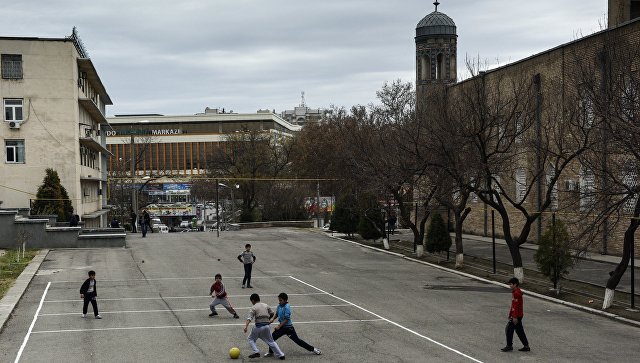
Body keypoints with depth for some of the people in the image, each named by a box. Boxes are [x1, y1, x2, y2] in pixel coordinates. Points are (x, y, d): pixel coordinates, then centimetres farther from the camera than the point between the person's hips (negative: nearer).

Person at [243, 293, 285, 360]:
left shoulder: (253, 308, -2)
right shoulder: (266, 305, 13)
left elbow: (249, 318, -15)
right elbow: (272, 313, 15)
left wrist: (246, 326, -27)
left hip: (258, 326, -5)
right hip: (267, 326, 5)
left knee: (250, 339, 16)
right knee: (271, 341, 18)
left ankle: (256, 352, -2)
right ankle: (281, 355, 14)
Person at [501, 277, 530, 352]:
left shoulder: (516, 293, -19)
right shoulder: (515, 292, 13)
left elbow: (516, 306, -22)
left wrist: (515, 317, -22)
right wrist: (510, 314, 24)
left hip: (516, 316, -10)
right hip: (519, 315, 10)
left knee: (509, 329, -3)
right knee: (519, 330, 13)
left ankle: (509, 346, 5)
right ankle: (526, 346, 16)